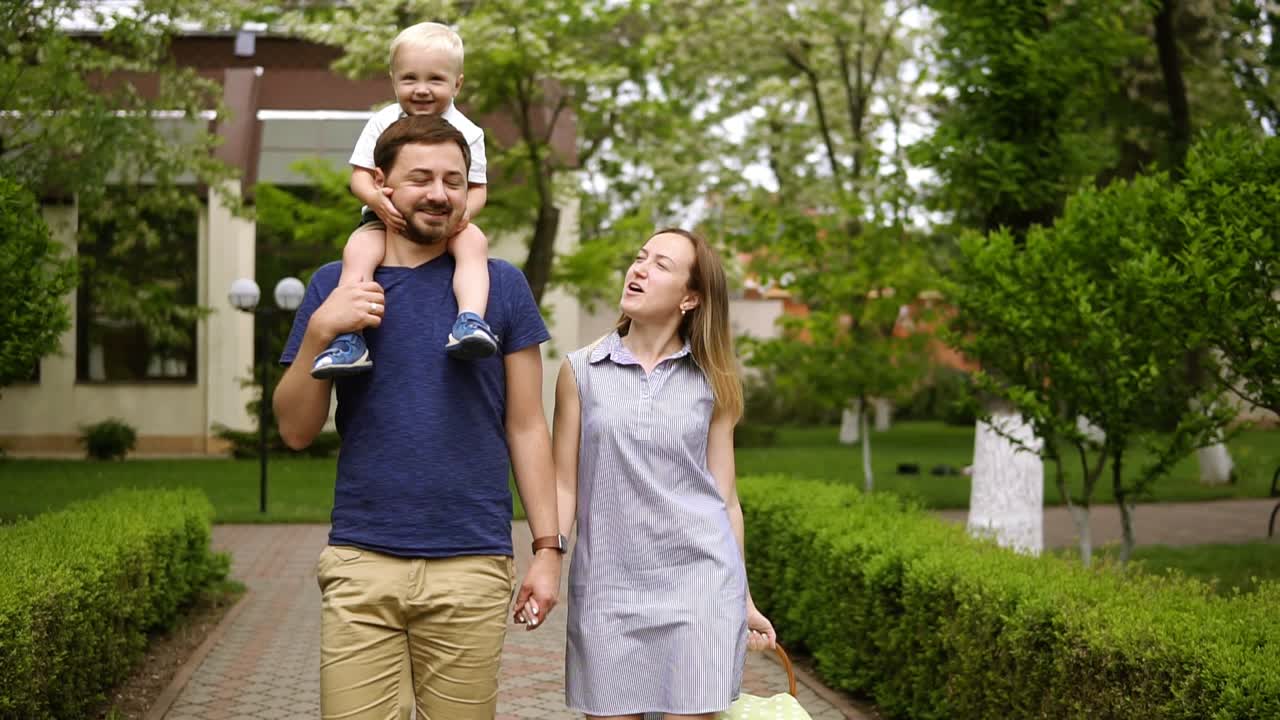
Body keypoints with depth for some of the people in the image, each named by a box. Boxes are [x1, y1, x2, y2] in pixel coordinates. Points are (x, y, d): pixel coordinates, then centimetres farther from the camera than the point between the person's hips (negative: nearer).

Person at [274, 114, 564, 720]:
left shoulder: (501, 285, 6)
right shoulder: (336, 285, 8)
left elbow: (526, 428, 6)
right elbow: (295, 430, 6)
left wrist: (547, 548, 0)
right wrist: (320, 332, -8)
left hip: (472, 566, 0)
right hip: (361, 560, 1)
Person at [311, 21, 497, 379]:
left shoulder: (467, 132, 0)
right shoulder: (382, 124, 1)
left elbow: (477, 187, 2)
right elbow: (359, 174, -3)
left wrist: (464, 211, -23)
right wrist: (376, 199, -27)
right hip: (386, 219, 0)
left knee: (474, 241, -32)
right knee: (358, 250, -31)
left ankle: (470, 321, -46)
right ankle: (348, 339, -37)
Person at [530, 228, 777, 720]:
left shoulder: (712, 382, 6)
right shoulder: (581, 371, 4)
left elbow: (725, 497, 10)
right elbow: (564, 486, 4)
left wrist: (743, 599, 10)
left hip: (698, 578, 0)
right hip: (607, 584, 0)